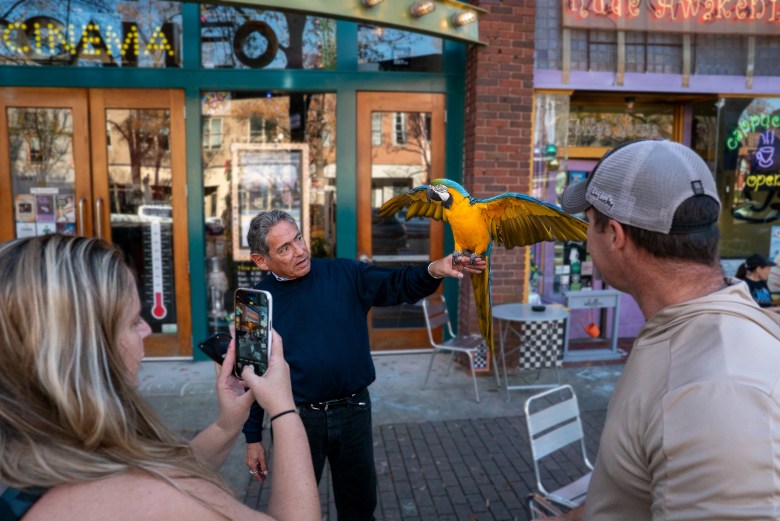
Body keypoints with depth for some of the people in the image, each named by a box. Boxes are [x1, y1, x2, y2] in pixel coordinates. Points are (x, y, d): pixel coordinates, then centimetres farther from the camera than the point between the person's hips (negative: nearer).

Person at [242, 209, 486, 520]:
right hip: (297, 418, -1)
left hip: (353, 411, 2)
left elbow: (397, 285, -5)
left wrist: (433, 271, -27)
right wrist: (253, 438, 1)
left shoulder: (343, 274, -5)